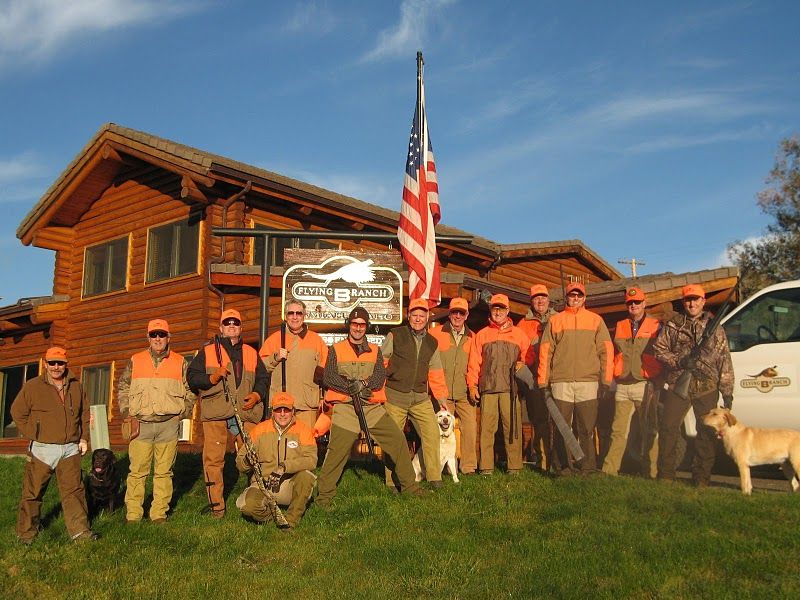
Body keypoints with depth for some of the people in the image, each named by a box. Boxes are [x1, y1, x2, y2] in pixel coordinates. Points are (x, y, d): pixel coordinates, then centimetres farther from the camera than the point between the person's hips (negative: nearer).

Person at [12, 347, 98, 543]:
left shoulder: (76, 387, 9)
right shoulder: (32, 387, -1)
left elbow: (85, 413, 18)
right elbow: (17, 412, 5)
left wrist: (84, 438, 9)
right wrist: (33, 436, -1)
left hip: (70, 449, 2)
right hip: (41, 450, -2)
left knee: (74, 490, 0)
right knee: (33, 492, 5)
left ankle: (80, 530, 4)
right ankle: (26, 533, 18)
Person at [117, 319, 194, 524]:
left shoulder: (180, 362, 8)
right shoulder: (135, 361, 10)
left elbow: (190, 391, 13)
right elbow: (123, 388, 15)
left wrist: (182, 413, 3)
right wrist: (126, 412, 4)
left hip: (169, 424, 0)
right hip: (141, 424, 0)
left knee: (163, 472, 4)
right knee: (137, 471, 0)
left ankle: (159, 513, 11)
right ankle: (133, 514, 7)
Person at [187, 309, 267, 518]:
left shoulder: (251, 353, 20)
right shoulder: (207, 351, 13)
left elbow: (263, 379, 20)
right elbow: (192, 377, 6)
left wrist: (257, 395, 1)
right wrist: (212, 378, -10)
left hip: (246, 412, 2)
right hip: (215, 413, -2)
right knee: (213, 459, -4)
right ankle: (216, 506, 3)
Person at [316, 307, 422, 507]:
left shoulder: (375, 351, 16)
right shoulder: (336, 349, 9)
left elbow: (380, 377, 1)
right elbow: (329, 377, -4)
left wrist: (364, 383, -19)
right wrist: (352, 388, -15)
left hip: (373, 408, 3)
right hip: (345, 409, -3)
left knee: (398, 440, 1)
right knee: (337, 451, -11)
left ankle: (409, 487, 15)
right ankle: (324, 495, 3)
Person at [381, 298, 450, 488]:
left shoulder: (432, 343, 12)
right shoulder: (395, 335, -1)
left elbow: (435, 372, 17)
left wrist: (441, 396, 14)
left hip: (421, 398, 3)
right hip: (395, 396, -3)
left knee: (432, 433, -6)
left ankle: (434, 477, 4)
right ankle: (392, 481, 14)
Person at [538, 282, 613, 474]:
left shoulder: (596, 320, 15)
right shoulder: (554, 320, 15)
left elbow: (606, 350, 9)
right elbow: (545, 352, 9)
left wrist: (605, 379, 0)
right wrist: (544, 382, 2)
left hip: (588, 382, 0)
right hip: (561, 382, 0)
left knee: (587, 429, -1)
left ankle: (589, 468, 3)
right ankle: (562, 467, 5)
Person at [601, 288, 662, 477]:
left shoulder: (656, 326, 6)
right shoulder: (619, 327, 16)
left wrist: (658, 382, -2)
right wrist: (611, 378, 7)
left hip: (645, 385, -3)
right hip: (622, 386, 3)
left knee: (648, 432, 1)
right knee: (618, 431, 2)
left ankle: (649, 473, 6)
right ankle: (609, 470, 3)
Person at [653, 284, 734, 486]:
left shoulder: (714, 327, 10)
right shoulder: (672, 325, 9)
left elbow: (724, 360, 7)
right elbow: (659, 349, 6)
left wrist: (727, 391, 1)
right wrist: (680, 361, -10)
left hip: (706, 388, 1)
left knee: (706, 431, 3)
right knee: (667, 428, -4)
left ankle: (701, 478, 13)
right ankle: (665, 476, 6)